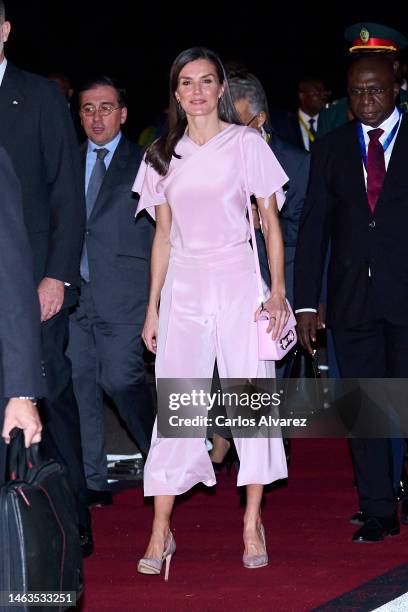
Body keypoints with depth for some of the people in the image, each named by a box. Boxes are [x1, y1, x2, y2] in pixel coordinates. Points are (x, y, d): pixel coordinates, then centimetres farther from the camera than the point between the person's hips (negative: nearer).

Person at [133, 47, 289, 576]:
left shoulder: (247, 143, 1)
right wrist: (153, 309, 12)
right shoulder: (163, 155, 11)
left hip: (238, 279, -2)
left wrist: (278, 290, -8)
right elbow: (163, 235, 14)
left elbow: (271, 223, 1)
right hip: (183, 285, 2)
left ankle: (252, 523, 7)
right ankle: (161, 533, -1)